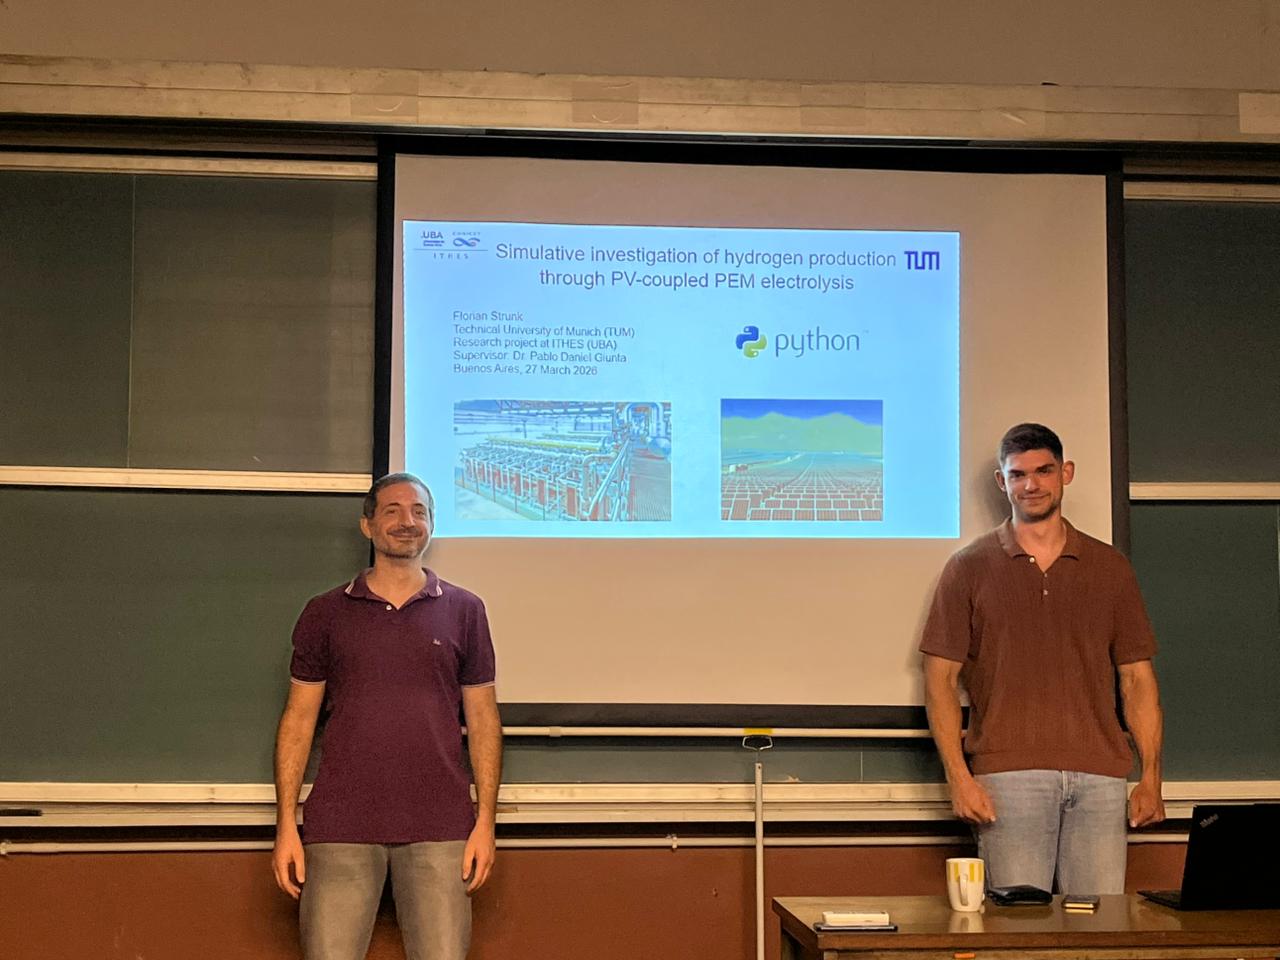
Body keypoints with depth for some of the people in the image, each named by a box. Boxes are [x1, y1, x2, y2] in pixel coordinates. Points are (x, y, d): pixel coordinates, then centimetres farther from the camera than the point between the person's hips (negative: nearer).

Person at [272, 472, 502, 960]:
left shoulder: (463, 610, 9)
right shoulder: (325, 613, 9)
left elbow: (482, 718, 9)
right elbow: (299, 718, 8)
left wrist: (486, 821, 1)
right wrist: (285, 824, 1)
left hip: (439, 828, 0)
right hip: (340, 827, 0)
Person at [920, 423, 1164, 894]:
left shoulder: (1110, 567, 14)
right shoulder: (969, 568, 7)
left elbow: (1137, 678, 14)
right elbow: (940, 678, 4)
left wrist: (1151, 776, 5)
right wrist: (958, 776, -7)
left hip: (1098, 775, 2)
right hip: (1009, 774, -2)